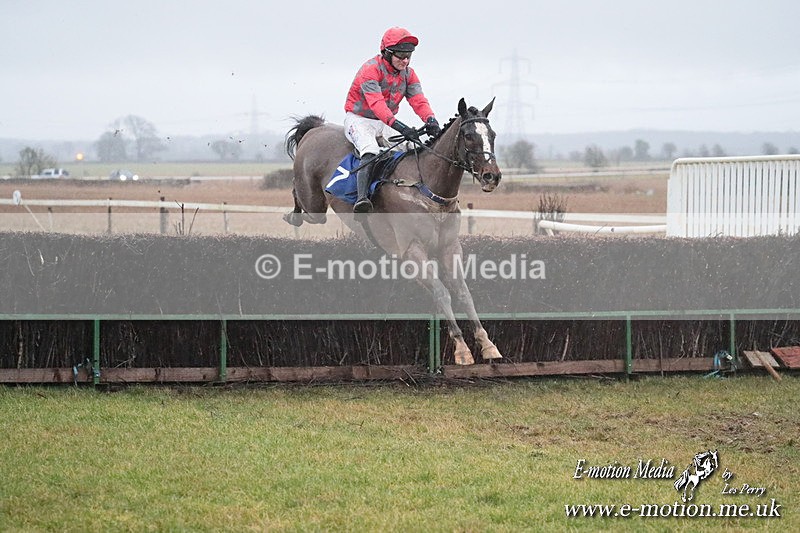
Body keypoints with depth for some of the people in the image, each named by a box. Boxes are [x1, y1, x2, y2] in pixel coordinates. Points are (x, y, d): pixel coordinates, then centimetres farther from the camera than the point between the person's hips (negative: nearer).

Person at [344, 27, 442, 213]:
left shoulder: (408, 74, 2)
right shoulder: (371, 70, -21)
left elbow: (418, 100, -9)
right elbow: (377, 103, -34)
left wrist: (430, 120, -33)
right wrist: (399, 126, -47)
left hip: (385, 123, 8)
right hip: (359, 119, -8)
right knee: (370, 153, -33)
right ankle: (361, 198, -46)